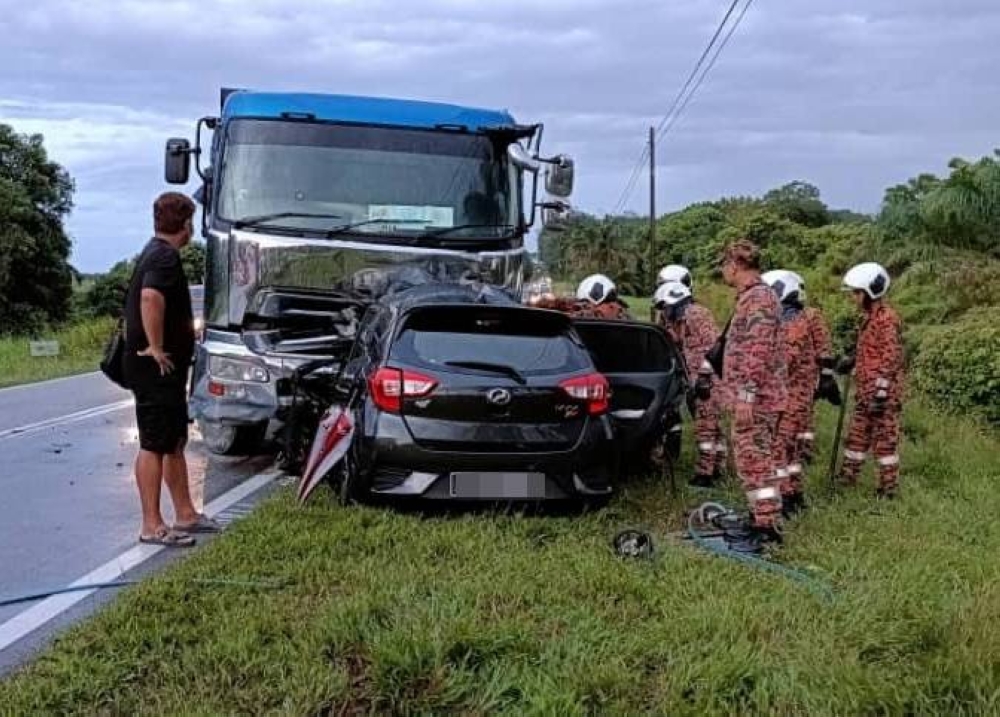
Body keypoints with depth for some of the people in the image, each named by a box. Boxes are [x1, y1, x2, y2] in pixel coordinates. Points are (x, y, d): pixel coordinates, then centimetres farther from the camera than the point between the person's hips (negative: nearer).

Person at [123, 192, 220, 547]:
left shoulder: (155, 252, 16)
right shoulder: (165, 256, -17)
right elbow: (151, 297, -35)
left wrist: (186, 331, 31)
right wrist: (156, 348, -28)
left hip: (168, 367, 10)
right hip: (157, 368, -10)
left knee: (175, 441, 16)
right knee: (154, 444, -4)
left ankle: (185, 514, 26)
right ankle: (152, 526, 2)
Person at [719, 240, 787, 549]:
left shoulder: (758, 298, -16)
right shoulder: (751, 297, 17)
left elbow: (758, 352, -23)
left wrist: (746, 394, -24)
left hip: (755, 399, -10)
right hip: (756, 398, 10)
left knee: (754, 461, -8)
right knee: (753, 461, 16)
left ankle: (767, 527, -6)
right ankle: (761, 518, 24)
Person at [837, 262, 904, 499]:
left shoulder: (887, 319, -16)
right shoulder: (870, 318, 14)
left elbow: (891, 358, -20)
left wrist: (881, 392, -22)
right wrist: (852, 362, 19)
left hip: (881, 393, -10)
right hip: (865, 391, 10)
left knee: (885, 437, -2)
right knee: (857, 434, 16)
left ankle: (889, 486, 6)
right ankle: (848, 477, 26)